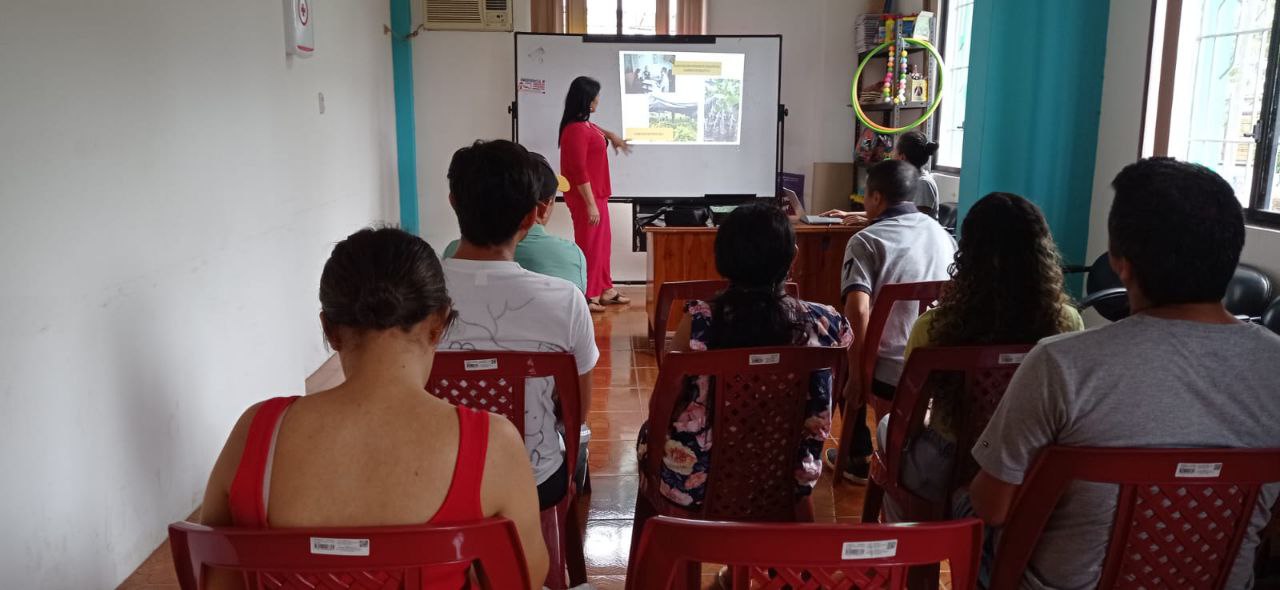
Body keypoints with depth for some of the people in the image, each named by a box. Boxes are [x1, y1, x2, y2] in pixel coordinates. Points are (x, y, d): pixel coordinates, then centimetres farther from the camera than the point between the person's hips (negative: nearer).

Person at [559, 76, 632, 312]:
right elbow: (579, 171, -24)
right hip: (586, 197, -10)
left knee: (602, 242, 17)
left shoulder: (584, 124, 9)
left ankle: (604, 290, 27)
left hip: (596, 194, 10)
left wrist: (610, 135, 29)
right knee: (589, 244, -2)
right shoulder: (576, 129, -22)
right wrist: (590, 204, -24)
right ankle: (585, 297, 8)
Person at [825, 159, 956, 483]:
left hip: (892, 374, -5)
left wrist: (856, 376, -13)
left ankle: (858, 458, 31)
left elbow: (858, 312, -22)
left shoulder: (866, 241, -9)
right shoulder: (941, 232, 8)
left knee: (844, 366, 28)